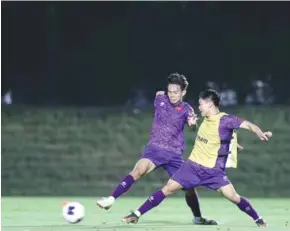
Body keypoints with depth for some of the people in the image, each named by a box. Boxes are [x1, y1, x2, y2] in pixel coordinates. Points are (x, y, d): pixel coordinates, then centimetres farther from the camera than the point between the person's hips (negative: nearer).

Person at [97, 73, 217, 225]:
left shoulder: (186, 109, -1)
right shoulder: (160, 99, 4)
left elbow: (191, 125, -19)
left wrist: (192, 123, -38)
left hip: (174, 154, 1)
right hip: (155, 149, -1)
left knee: (189, 186, 1)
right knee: (139, 170, -30)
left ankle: (198, 218, 24)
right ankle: (111, 199, -35)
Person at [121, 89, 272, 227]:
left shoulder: (225, 120, -16)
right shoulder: (206, 119, 4)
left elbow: (249, 125, -26)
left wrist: (261, 134, -42)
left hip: (213, 170, -5)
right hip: (193, 166, 5)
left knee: (233, 196, -15)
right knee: (168, 189, -1)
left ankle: (259, 220, 4)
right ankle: (136, 215, 3)